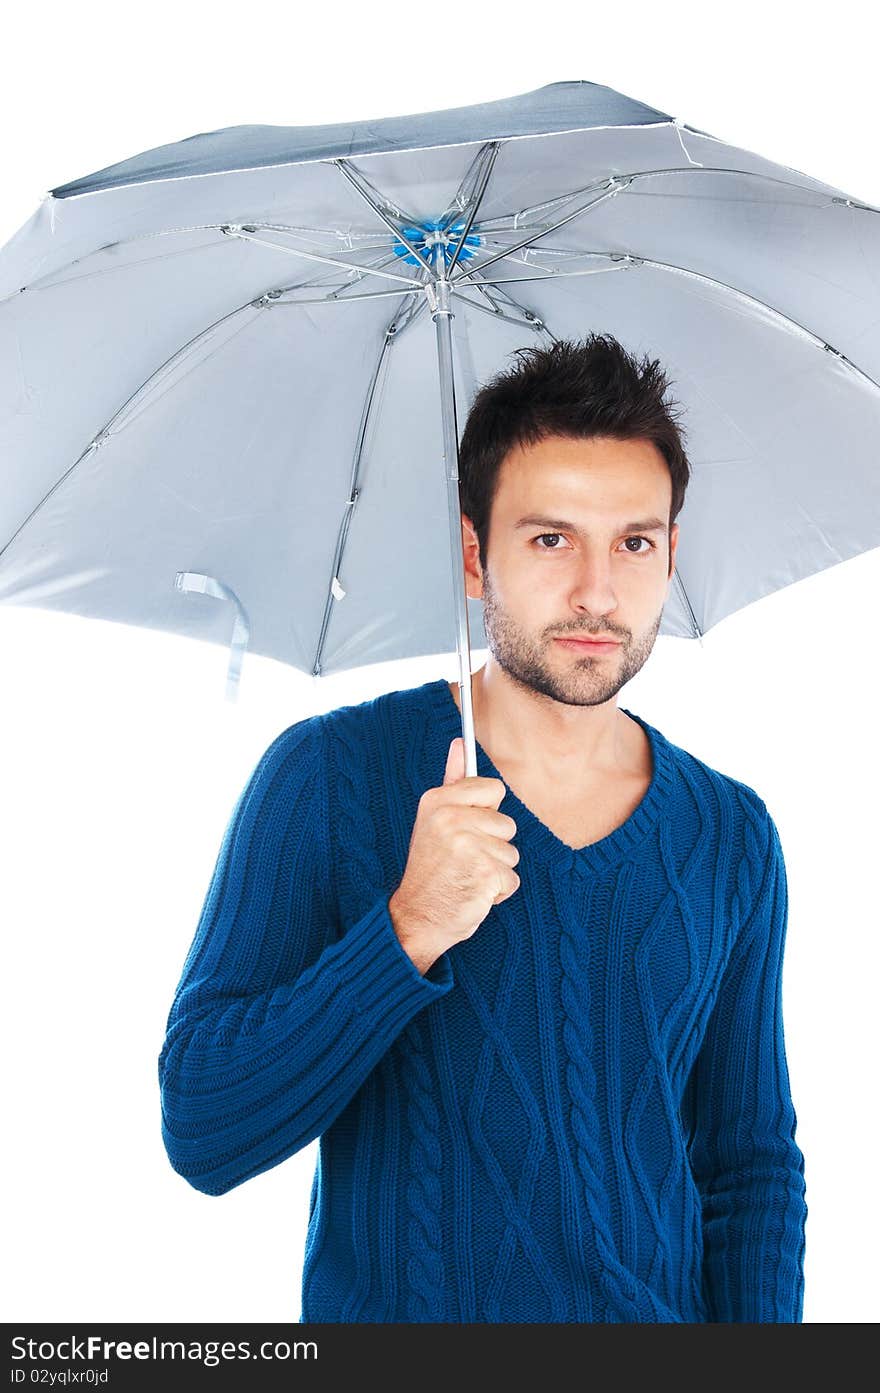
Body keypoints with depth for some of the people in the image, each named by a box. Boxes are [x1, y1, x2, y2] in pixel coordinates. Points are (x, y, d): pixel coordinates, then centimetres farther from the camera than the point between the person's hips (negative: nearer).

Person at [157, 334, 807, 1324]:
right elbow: (202, 1137, -12)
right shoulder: (327, 776, -7)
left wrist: (761, 1322, -8)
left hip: (662, 1315, 4)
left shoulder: (733, 836, 3)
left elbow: (751, 1159, 8)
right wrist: (409, 933, -23)